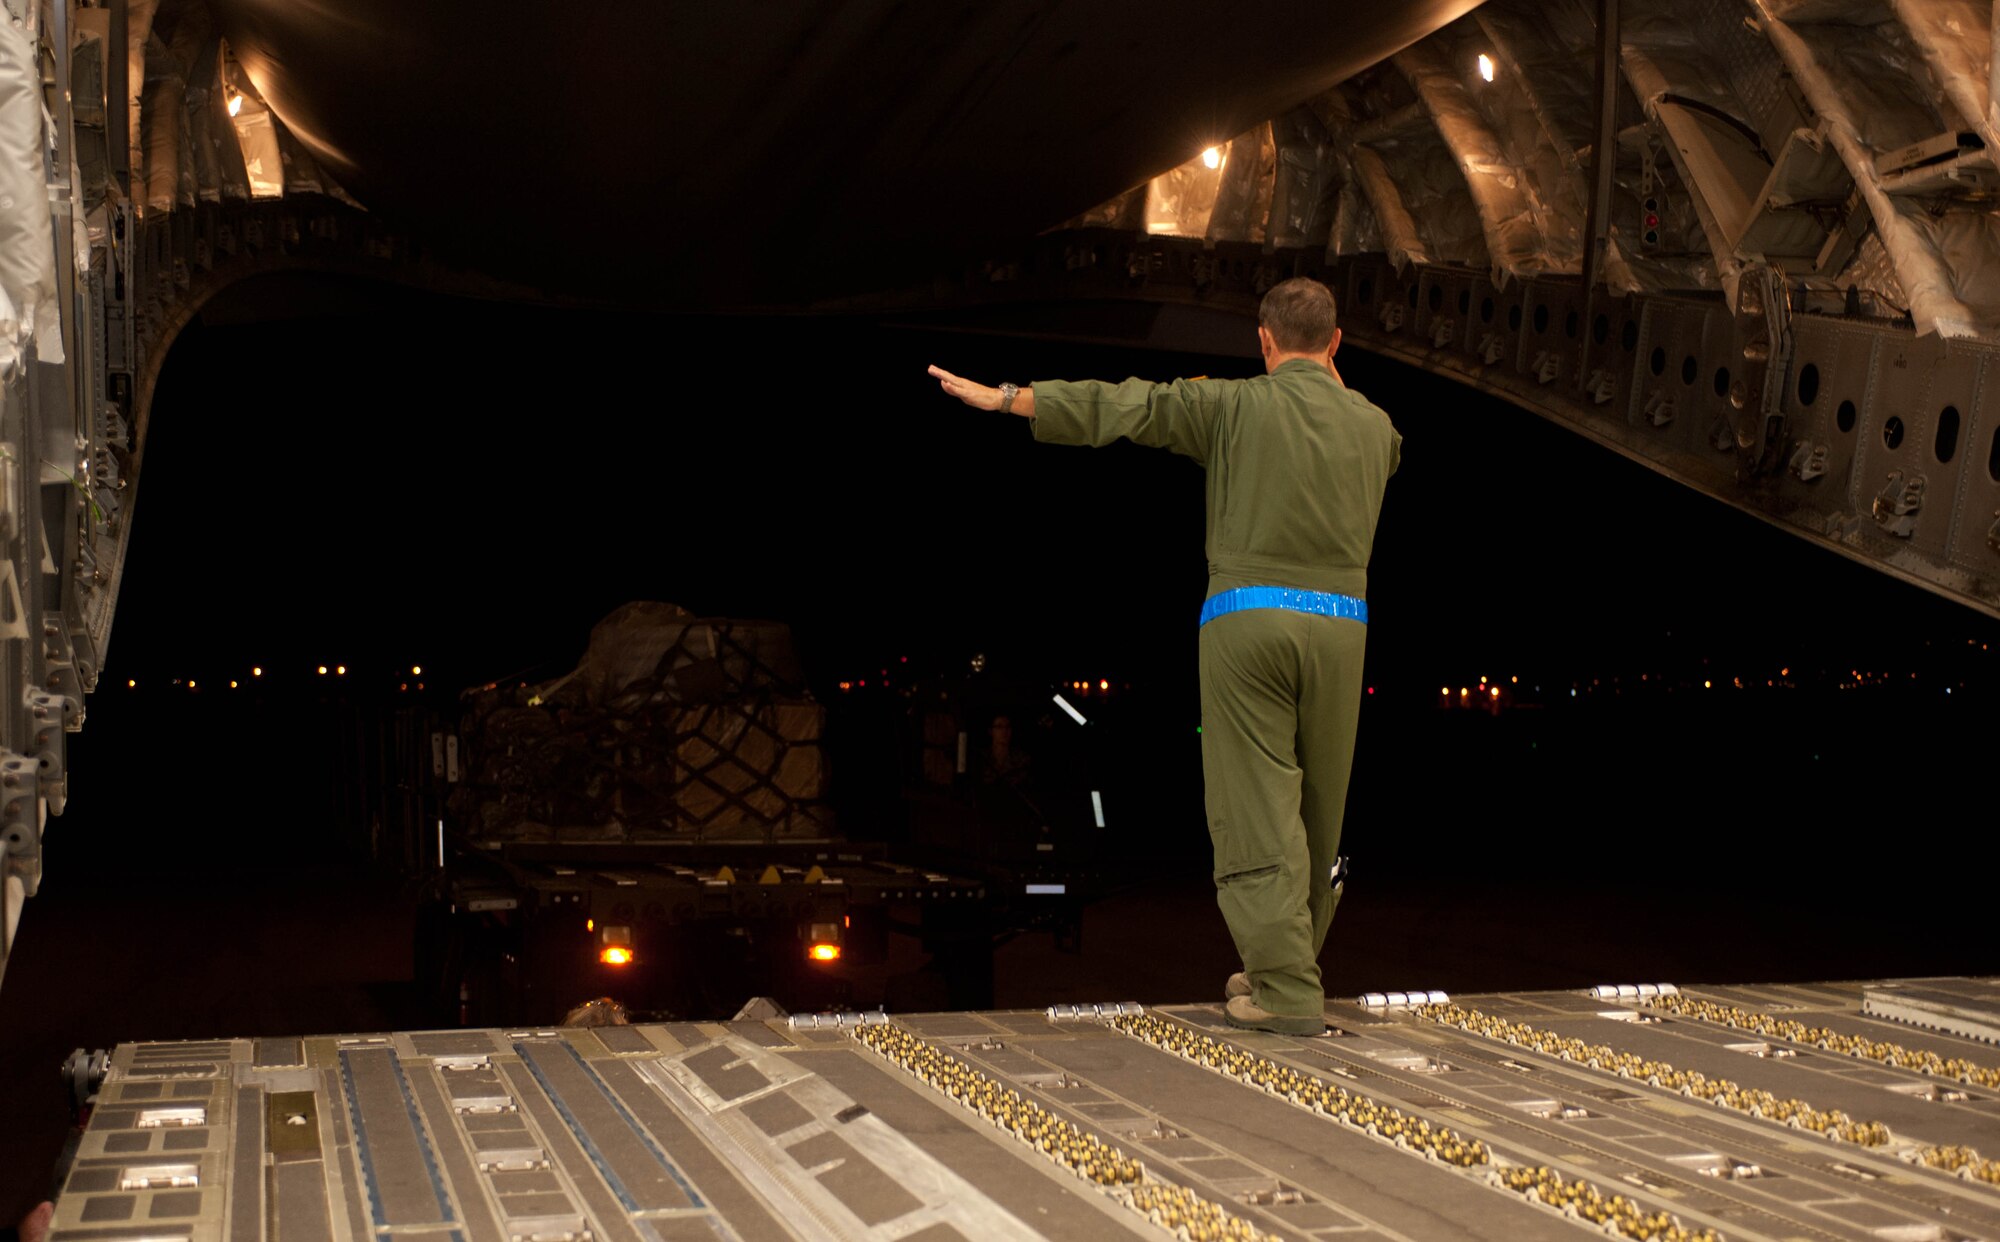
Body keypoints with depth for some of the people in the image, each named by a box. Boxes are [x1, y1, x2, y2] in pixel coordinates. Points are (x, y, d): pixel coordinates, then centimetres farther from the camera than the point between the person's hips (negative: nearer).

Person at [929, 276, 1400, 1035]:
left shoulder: (1237, 407, 1)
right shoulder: (1374, 426, 12)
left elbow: (1118, 406, -2)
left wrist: (1002, 398, 1)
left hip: (1246, 620, -3)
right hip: (1338, 624, 4)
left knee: (1257, 811, -4)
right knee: (1315, 811, 16)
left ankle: (1287, 990, -10)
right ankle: (1284, 965, 27)